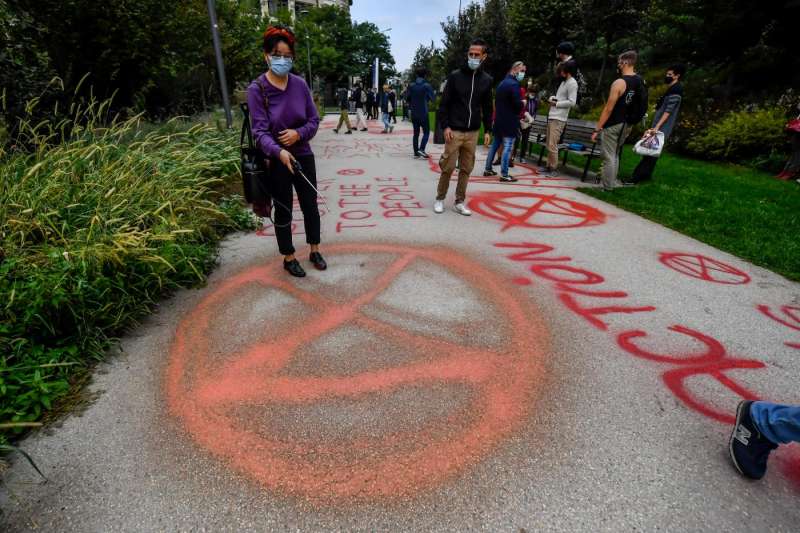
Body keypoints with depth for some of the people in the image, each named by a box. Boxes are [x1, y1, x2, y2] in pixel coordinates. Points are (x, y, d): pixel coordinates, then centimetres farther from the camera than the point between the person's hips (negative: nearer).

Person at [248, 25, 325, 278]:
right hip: (276, 160, -3)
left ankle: (315, 252, 29)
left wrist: (298, 133, -17)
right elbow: (260, 131, -17)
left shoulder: (300, 84, -1)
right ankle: (289, 258, 24)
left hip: (303, 156, 3)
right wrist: (279, 152, -36)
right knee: (283, 210, 7)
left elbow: (314, 120, 3)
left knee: (310, 205, 11)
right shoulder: (256, 89, -11)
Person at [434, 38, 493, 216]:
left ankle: (459, 202, 14)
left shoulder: (486, 80, 9)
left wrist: (487, 130, 7)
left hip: (473, 133, 3)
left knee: (466, 169, 5)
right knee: (448, 167, -3)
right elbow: (444, 103, -2)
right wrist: (445, 126, -11)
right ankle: (440, 199, 13)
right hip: (454, 131, -3)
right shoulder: (455, 76, -1)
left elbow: (487, 107, 13)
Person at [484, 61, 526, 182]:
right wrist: (523, 103, 0)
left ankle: (488, 169, 18)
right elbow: (518, 104, -20)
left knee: (495, 144, 14)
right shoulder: (514, 84, -13)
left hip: (499, 120, 9)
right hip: (510, 121, -9)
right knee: (508, 147, -8)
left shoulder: (502, 83, 16)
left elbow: (496, 101, 20)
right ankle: (504, 174, -9)